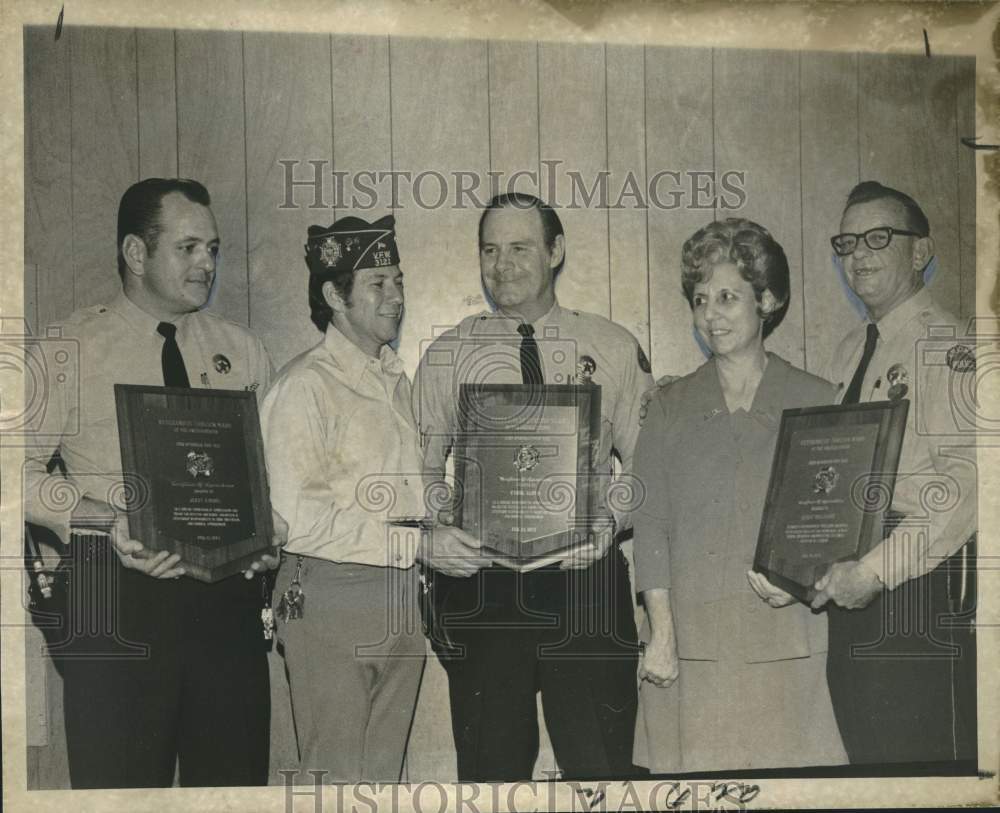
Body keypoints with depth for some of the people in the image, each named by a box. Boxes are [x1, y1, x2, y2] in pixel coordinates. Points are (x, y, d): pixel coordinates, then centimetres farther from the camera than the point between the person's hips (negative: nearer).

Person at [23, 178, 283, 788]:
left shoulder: (244, 352, 13)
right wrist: (106, 519, -16)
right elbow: (25, 471, -2)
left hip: (228, 595, 3)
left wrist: (272, 532, -5)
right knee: (118, 785, 1)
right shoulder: (72, 349, 2)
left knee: (236, 782, 7)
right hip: (116, 599, -3)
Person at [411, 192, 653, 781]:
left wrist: (612, 515, -12)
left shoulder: (614, 349, 5)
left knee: (602, 765, 3)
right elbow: (422, 468, 6)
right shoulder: (447, 356, 7)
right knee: (492, 765, 9)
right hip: (481, 584, 1)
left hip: (588, 584, 0)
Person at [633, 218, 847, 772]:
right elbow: (649, 523, 4)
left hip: (783, 643, 0)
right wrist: (660, 632, -6)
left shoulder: (816, 401, 8)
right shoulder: (670, 406, 11)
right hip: (690, 641, 1)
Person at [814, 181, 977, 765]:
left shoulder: (945, 344, -10)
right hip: (850, 585, 8)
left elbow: (965, 481, -19)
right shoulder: (850, 351, 17)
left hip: (920, 584, -8)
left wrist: (875, 570, -21)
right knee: (861, 751, 14)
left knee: (918, 758, -3)